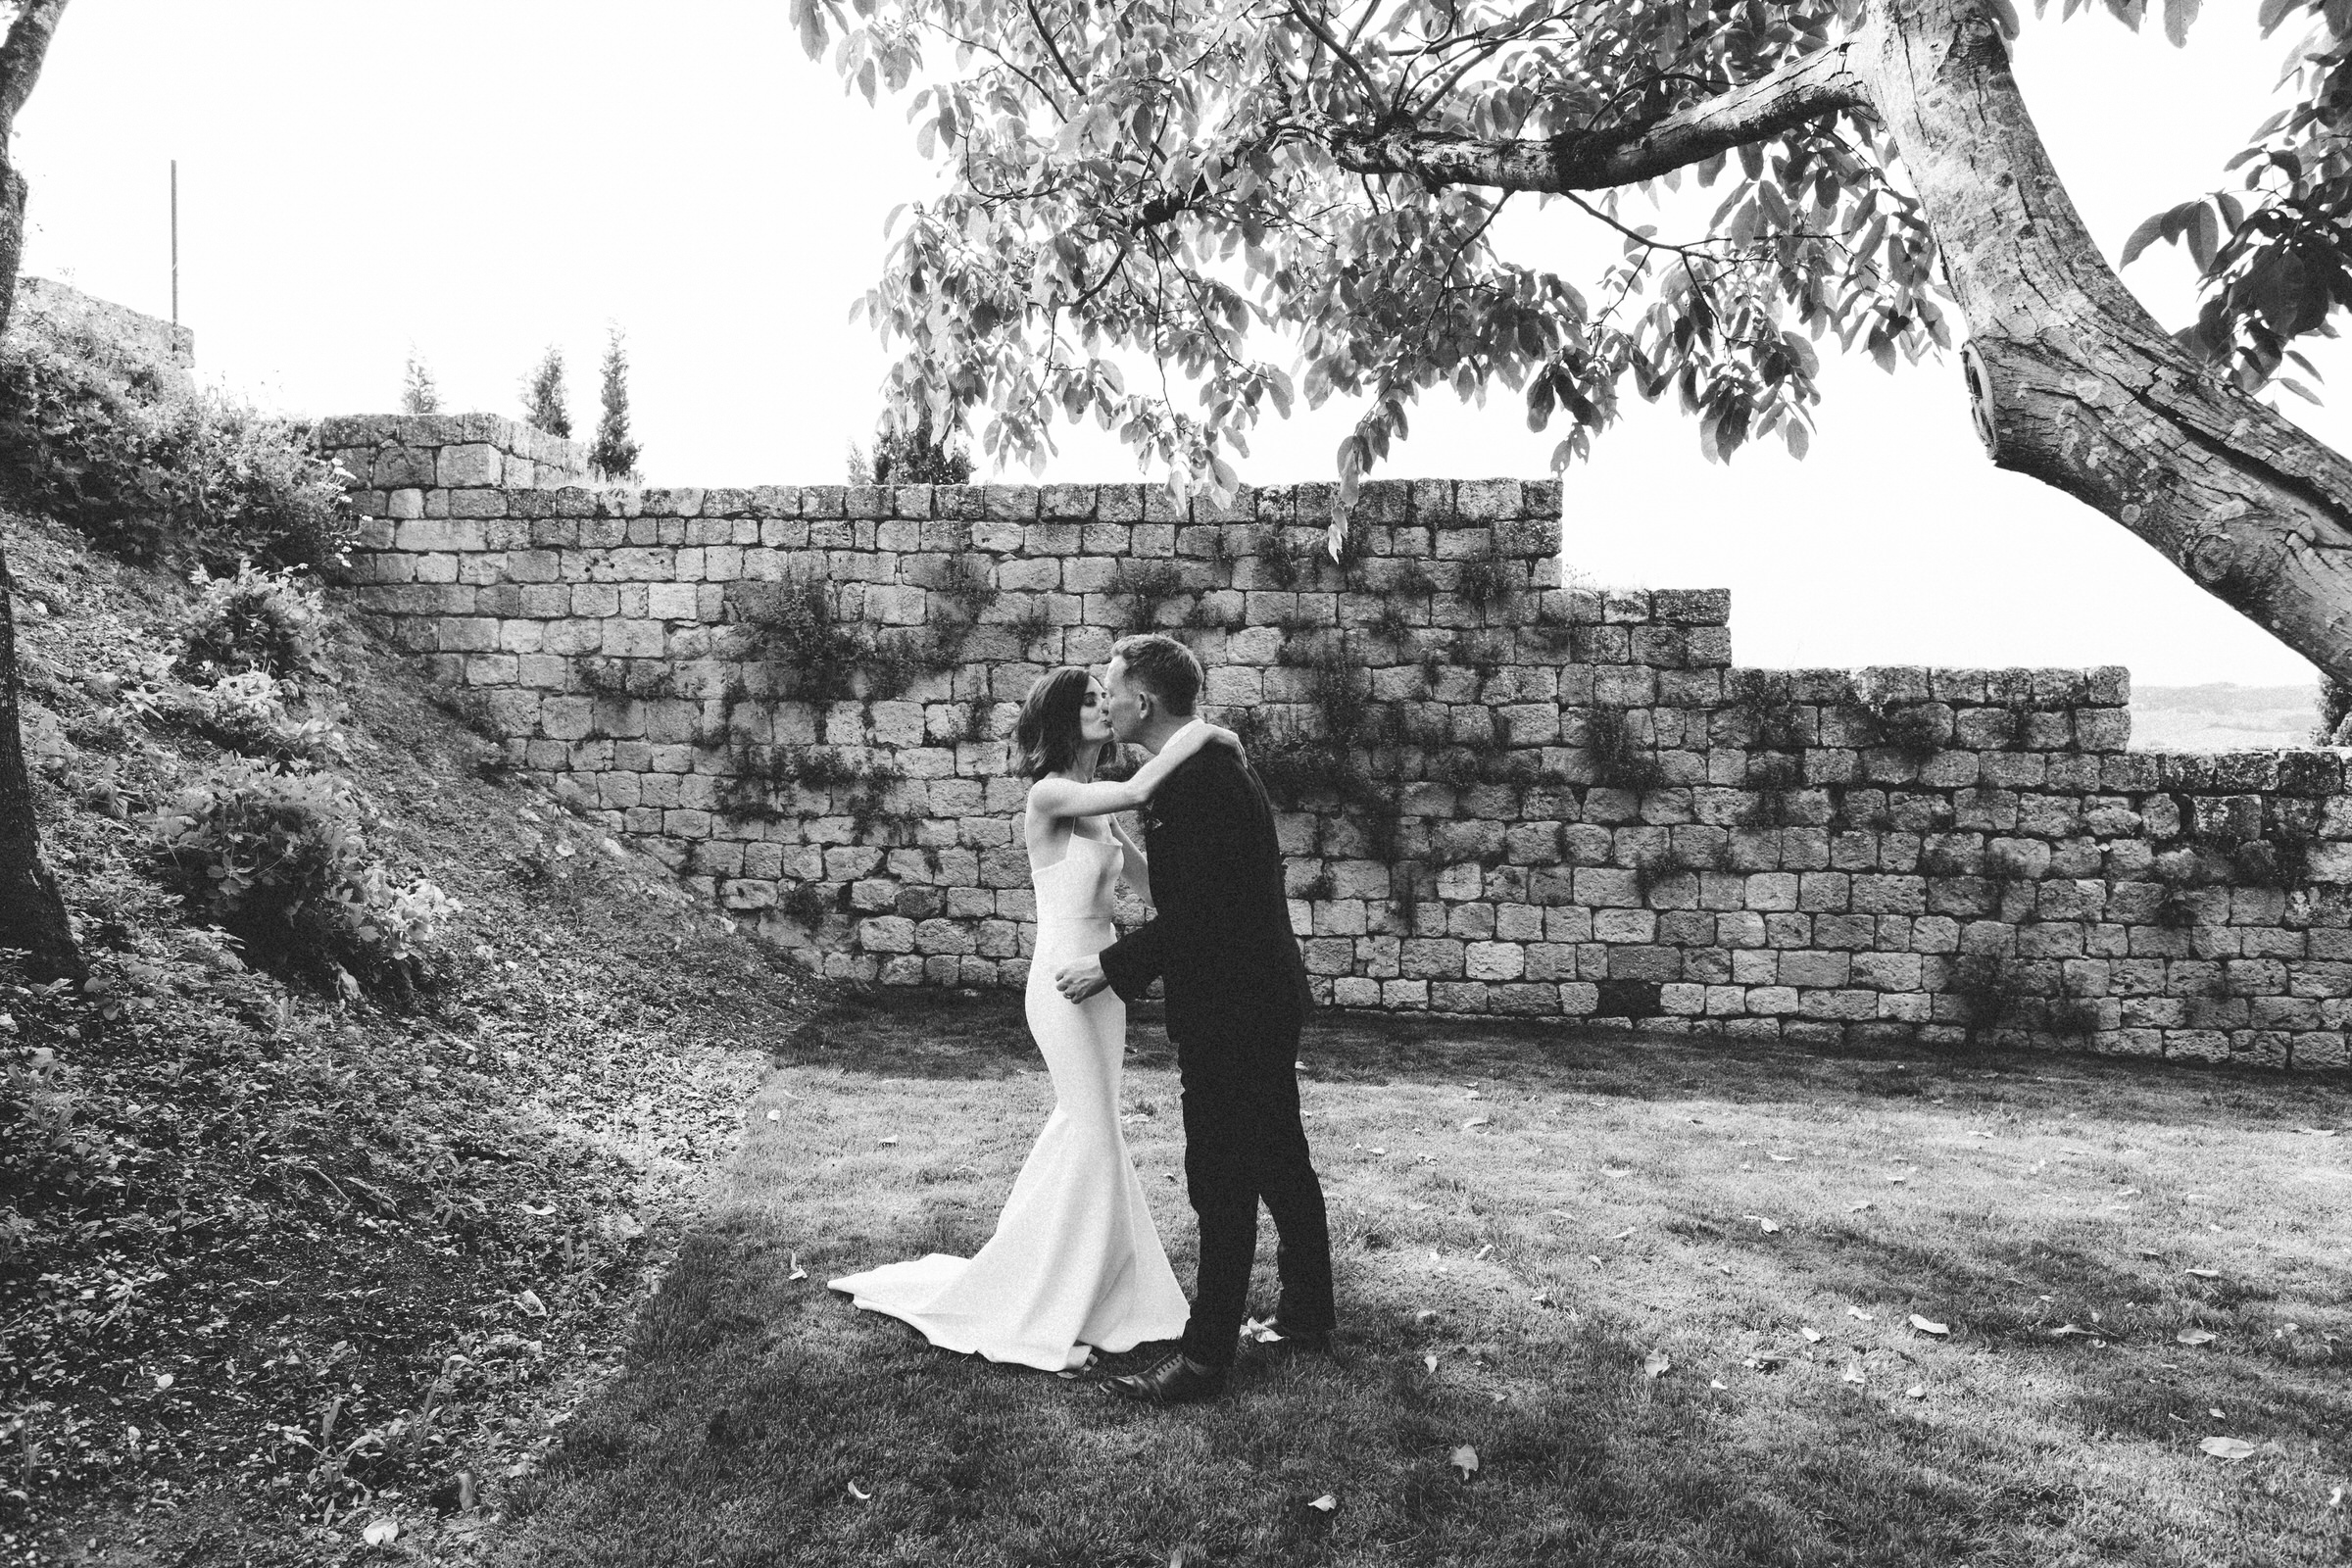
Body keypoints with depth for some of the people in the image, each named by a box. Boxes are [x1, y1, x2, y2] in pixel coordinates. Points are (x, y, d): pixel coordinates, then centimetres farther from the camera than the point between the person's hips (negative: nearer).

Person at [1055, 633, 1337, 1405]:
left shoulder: (1198, 779, -21)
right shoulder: (1216, 763, 11)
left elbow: (1198, 909, -25)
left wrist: (1113, 966, -17)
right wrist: (1132, 955, 18)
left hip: (1229, 1012, -10)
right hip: (1262, 996, 10)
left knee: (1222, 1186, -2)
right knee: (1279, 1164, 19)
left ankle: (1206, 1356, 8)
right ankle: (1307, 1315, 33)